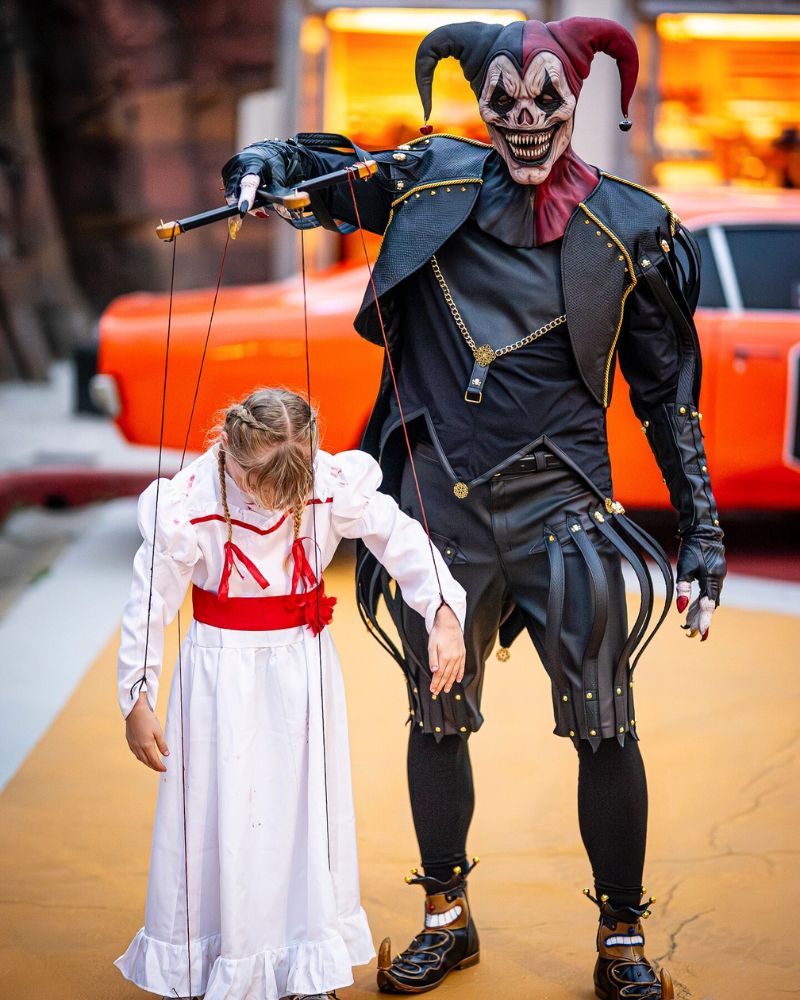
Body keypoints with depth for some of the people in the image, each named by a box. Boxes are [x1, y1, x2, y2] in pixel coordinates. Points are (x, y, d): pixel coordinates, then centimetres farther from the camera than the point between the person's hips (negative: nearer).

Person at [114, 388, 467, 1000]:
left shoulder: (333, 485, -16)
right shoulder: (188, 505, -19)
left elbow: (403, 540, -9)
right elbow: (151, 603, -11)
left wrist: (445, 616, -21)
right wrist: (137, 701, -8)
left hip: (304, 666, 2)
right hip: (222, 670, -2)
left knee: (305, 809, 11)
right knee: (219, 817, 5)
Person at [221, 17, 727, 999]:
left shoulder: (626, 227, -1)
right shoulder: (431, 180, 2)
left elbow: (669, 395, 4)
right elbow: (309, 170, 15)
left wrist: (701, 539, 1)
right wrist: (261, 168, -11)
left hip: (559, 505, -2)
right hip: (438, 503, 2)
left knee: (605, 726, -2)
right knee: (436, 719, 12)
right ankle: (446, 920, 32)